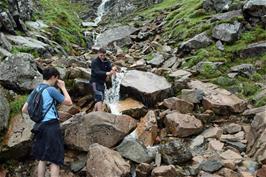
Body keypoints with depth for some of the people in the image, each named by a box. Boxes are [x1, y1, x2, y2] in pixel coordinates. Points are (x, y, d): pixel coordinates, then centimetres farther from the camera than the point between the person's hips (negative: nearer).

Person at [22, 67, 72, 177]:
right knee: (55, 160, -2)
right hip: (51, 126, -7)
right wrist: (63, 87, 3)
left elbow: (24, 109, 14)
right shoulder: (51, 89, -9)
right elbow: (69, 102, -5)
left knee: (42, 158, 15)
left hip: (40, 126, 7)